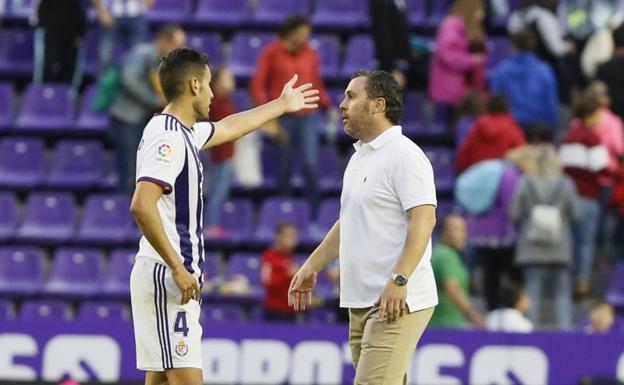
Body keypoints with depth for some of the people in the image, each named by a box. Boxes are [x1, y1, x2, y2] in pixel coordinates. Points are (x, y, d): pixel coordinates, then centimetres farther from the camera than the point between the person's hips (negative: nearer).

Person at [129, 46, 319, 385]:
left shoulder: (183, 133, 15)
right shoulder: (168, 138, -16)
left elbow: (228, 128, 36)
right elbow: (141, 206, -26)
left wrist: (281, 105, 49)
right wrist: (178, 268, -23)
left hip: (172, 278, 10)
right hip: (165, 277, -10)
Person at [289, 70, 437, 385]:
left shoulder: (403, 155, -11)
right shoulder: (360, 157, 19)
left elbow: (423, 219, -20)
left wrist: (399, 279, -28)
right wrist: (312, 266, 24)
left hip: (397, 301, -10)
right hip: (362, 301, 10)